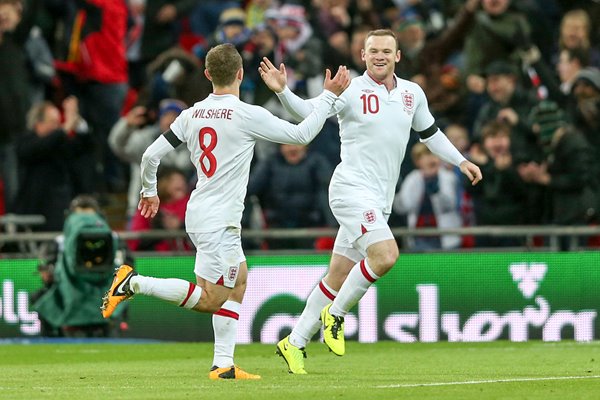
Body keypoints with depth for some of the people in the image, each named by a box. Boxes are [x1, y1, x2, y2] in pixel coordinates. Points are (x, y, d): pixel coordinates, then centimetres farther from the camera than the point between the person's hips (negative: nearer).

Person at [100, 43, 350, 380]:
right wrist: (329, 97, 5)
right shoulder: (248, 115, -13)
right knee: (210, 299, -4)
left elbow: (151, 155, 6)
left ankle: (224, 364, 14)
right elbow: (302, 134, -6)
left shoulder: (192, 114, 5)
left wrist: (150, 191, 24)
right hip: (218, 221, -8)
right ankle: (135, 283, -14)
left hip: (200, 214, 8)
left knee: (240, 279, 18)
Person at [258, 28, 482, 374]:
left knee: (338, 278, 7)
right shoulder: (352, 91, -7)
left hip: (380, 202, 6)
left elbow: (430, 133, 26)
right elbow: (308, 112, -12)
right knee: (385, 255, -25)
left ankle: (295, 343, 16)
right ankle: (335, 314, -5)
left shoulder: (412, 94, 11)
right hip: (352, 189, -6)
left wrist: (461, 161, 22)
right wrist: (282, 91, -29)